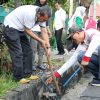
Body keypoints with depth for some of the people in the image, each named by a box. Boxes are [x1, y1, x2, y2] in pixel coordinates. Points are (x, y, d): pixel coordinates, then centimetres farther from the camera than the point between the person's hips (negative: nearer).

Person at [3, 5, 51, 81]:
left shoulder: (42, 15, -6)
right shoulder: (30, 14, -32)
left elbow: (44, 32, -2)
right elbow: (28, 31, -21)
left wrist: (48, 47, -8)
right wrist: (41, 41, -13)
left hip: (20, 29, 9)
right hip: (10, 27, -9)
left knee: (27, 51, 7)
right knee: (18, 53, -10)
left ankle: (27, 74, 15)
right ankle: (18, 77, -1)